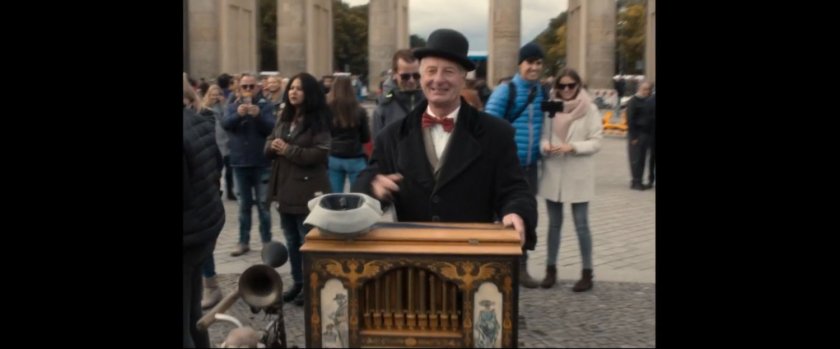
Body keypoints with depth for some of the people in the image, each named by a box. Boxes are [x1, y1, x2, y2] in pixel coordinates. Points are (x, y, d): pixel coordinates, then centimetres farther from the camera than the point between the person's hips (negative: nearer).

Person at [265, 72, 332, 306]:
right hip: (284, 188, 8)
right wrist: (272, 146, -10)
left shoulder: (318, 121, -11)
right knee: (291, 240, 16)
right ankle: (297, 283, 28)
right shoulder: (284, 118, 13)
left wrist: (287, 149, -19)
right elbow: (268, 145, 14)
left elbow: (319, 154, -19)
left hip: (307, 191, -8)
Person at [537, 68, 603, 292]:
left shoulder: (590, 109, -3)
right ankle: (551, 269, 21)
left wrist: (573, 147, -18)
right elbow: (542, 136, 5)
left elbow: (596, 142, -4)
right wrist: (544, 146, -16)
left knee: (581, 225, 1)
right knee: (554, 223, 11)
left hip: (578, 175, -2)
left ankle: (587, 273, 10)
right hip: (553, 173, 3)